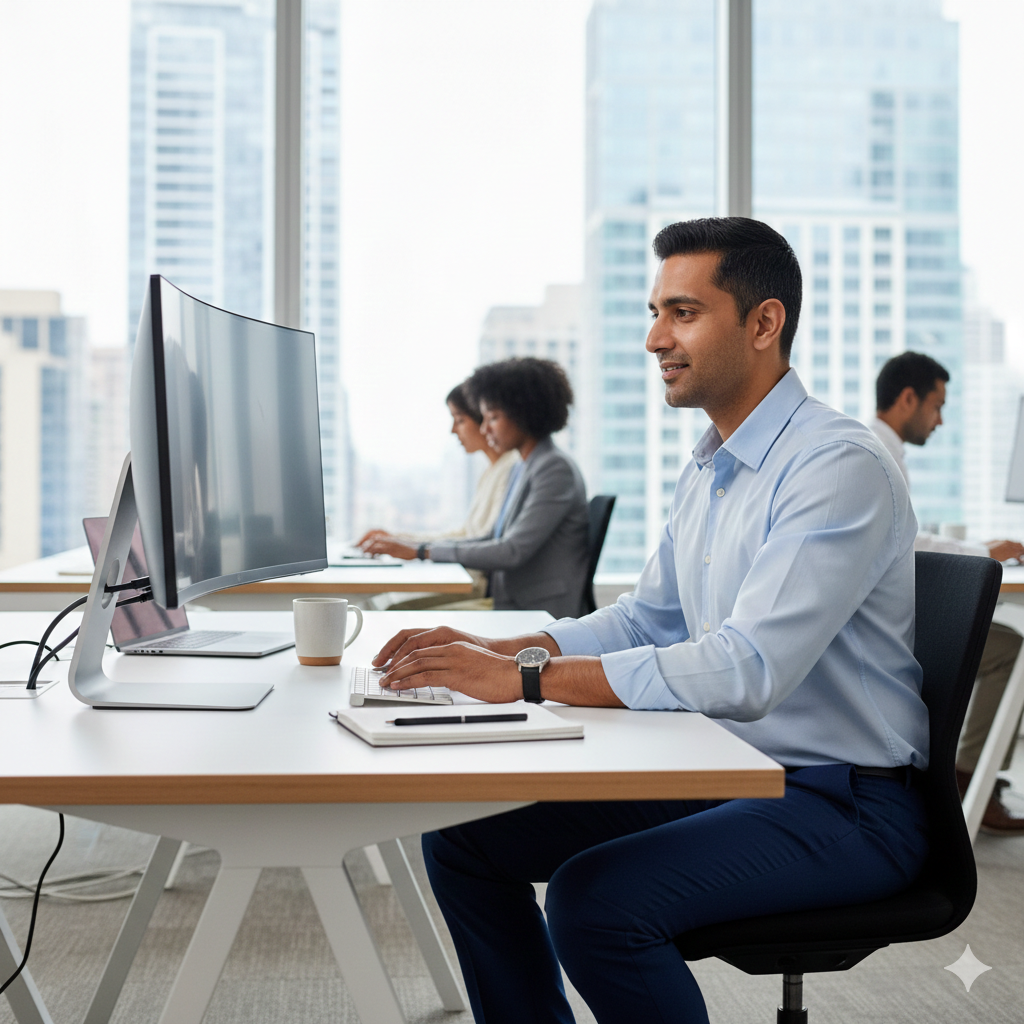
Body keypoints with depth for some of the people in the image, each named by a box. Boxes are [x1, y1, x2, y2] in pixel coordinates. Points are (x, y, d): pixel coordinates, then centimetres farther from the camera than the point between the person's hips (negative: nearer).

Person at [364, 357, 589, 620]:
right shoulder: (522, 469, 17)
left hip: (542, 613, -8)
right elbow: (496, 540, 19)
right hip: (512, 608, 8)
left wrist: (422, 552, -17)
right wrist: (407, 546, 8)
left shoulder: (556, 469, -13)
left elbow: (513, 551, -20)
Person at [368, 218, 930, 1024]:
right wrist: (493, 649, 0)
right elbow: (648, 620, 16)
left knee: (593, 897, -30)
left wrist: (525, 679, -30)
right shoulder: (709, 466, 10)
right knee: (462, 837, 2)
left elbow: (746, 670, -30)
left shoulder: (841, 467, -20)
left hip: (843, 801, -8)